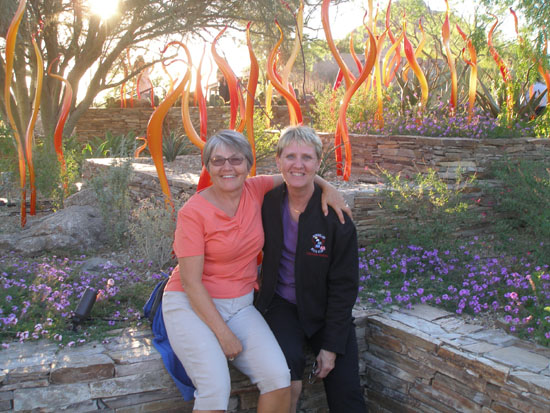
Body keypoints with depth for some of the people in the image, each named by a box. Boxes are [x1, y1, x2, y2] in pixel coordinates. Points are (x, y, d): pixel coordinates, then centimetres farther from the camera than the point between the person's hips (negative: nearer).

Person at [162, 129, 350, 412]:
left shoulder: (255, 190, 0)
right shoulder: (193, 211, -13)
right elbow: (191, 282, -14)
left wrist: (327, 187, -2)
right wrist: (223, 334, -16)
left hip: (240, 304, 4)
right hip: (192, 305, -4)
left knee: (278, 377, -17)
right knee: (215, 388, -27)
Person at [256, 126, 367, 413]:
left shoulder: (336, 216, -13)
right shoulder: (267, 203, -7)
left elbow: (344, 286, -9)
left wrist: (331, 347, -12)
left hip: (326, 311, 0)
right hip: (282, 305, 1)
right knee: (288, 360, -29)